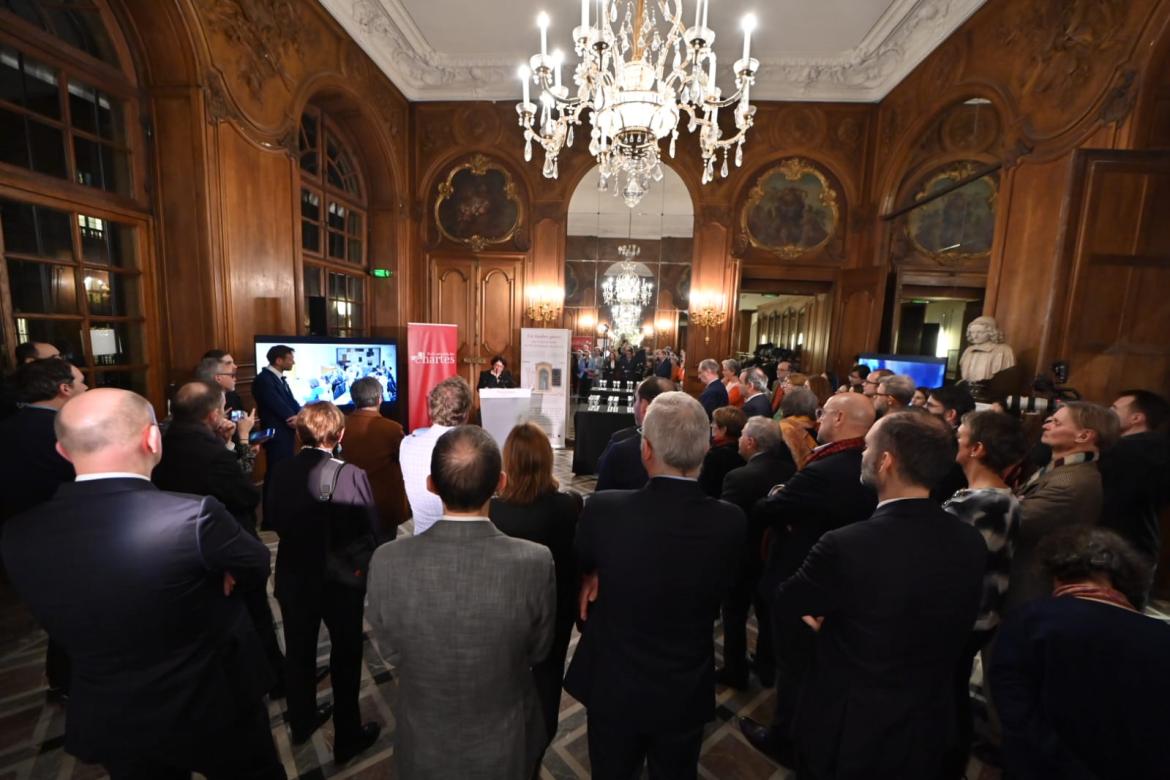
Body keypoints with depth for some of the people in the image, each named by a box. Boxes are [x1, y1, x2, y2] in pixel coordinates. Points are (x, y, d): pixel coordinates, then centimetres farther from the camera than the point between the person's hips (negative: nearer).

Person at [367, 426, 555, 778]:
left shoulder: (388, 562, -28)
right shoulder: (535, 562, -31)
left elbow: (392, 654, -10)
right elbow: (538, 652, -12)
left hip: (423, 749, 1)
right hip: (503, 748, 0)